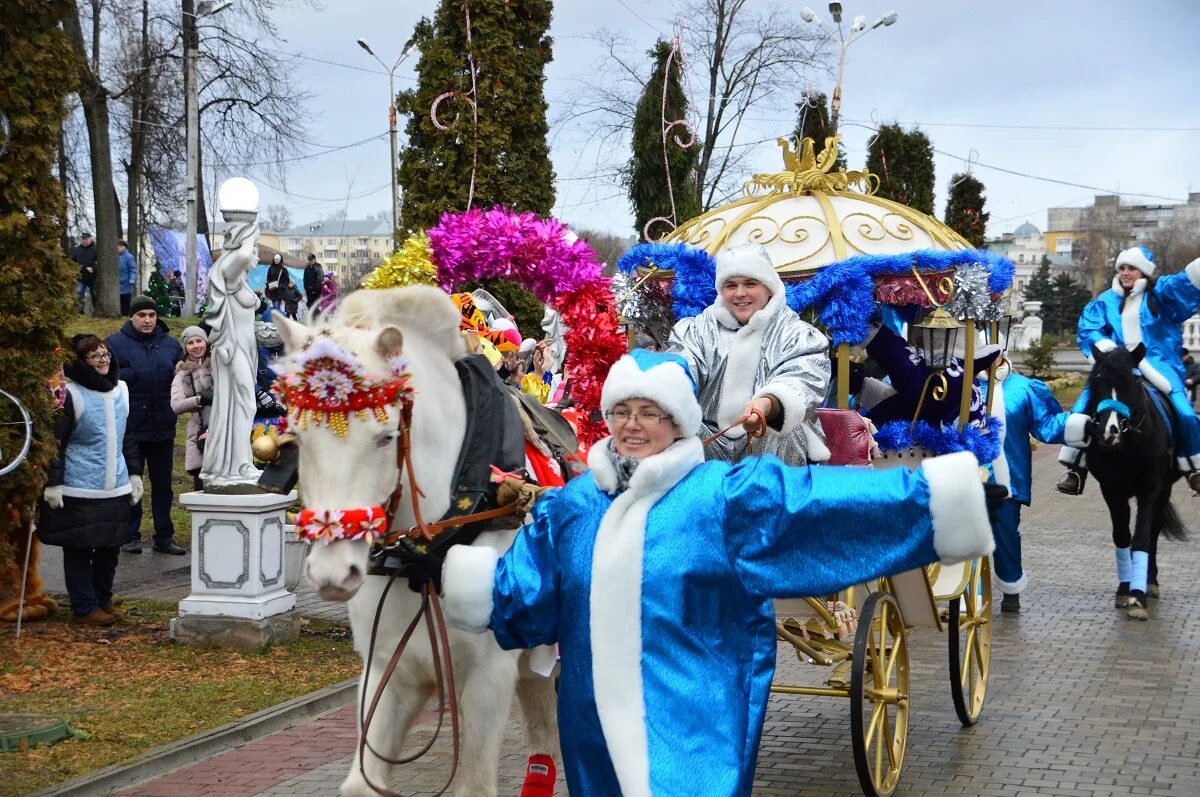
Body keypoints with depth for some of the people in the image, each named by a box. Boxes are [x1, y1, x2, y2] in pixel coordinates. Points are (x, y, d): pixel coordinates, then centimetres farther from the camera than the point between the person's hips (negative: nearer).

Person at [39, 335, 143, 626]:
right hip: (79, 491, -6)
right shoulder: (69, 394, -10)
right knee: (79, 550, 1)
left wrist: (135, 472, 18)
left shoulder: (120, 389, 11)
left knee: (110, 548, 10)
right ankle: (84, 608, 9)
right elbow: (54, 442, -10)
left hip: (116, 489, 6)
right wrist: (53, 482, -13)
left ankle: (102, 600, 23)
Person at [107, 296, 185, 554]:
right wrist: (134, 374, -17)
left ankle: (164, 536, 17)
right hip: (130, 428, -4)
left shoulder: (170, 344, 10)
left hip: (163, 427, 4)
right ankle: (130, 536, 15)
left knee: (163, 484, 10)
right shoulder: (115, 344, -3)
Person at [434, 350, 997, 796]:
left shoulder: (729, 494, -4)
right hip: (599, 729, 5)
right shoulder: (573, 504, 11)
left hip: (694, 728, -4)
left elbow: (830, 502, -11)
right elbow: (519, 589, 19)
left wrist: (935, 497, -18)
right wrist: (448, 567, 13)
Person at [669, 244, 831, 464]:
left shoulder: (799, 335, 2)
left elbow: (801, 384, -18)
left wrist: (767, 405, -43)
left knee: (783, 440, -34)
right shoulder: (699, 330, 11)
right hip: (711, 439, 2)